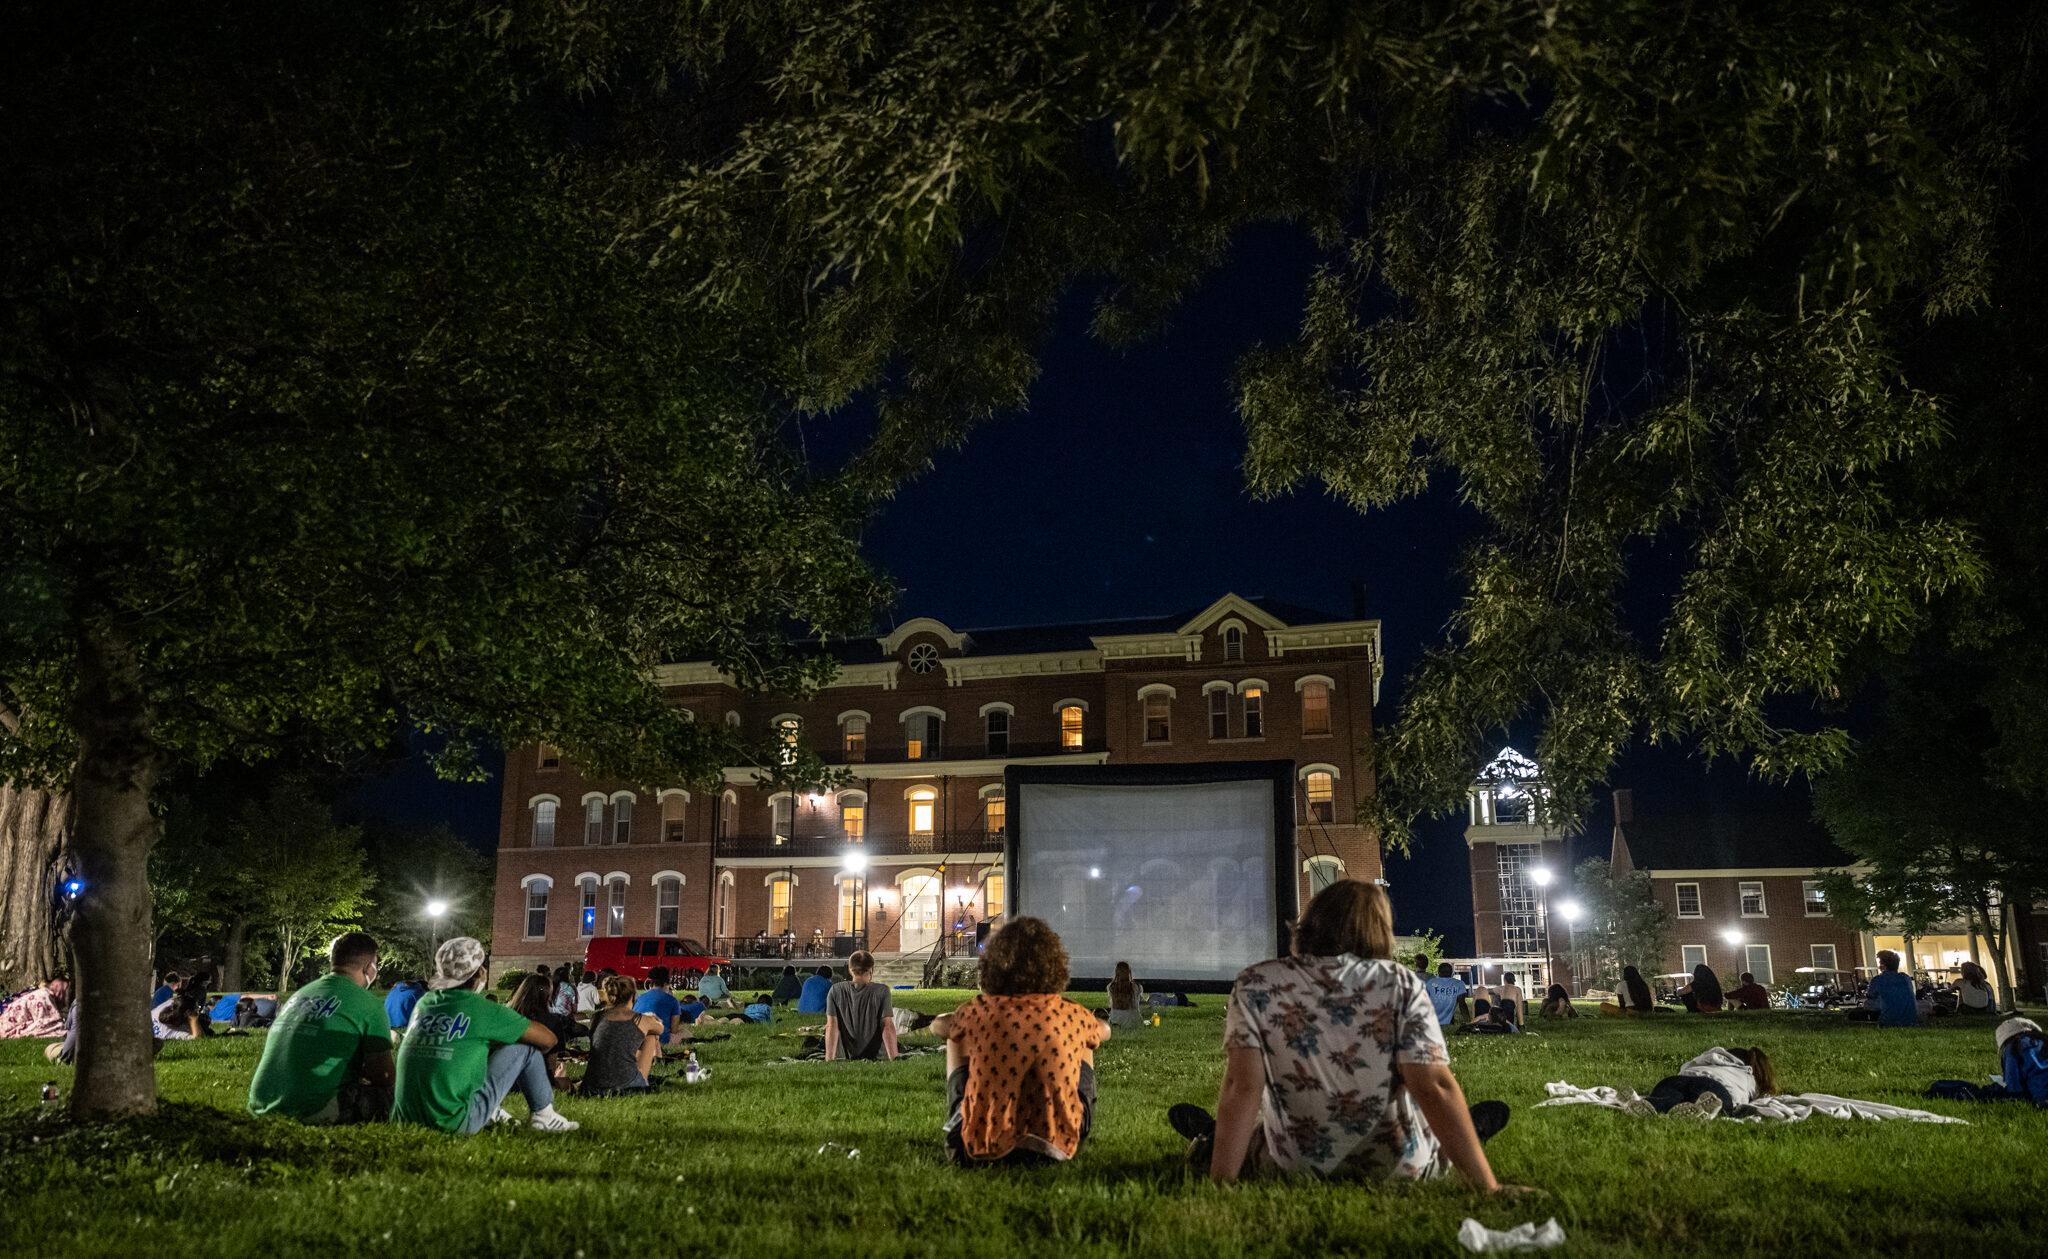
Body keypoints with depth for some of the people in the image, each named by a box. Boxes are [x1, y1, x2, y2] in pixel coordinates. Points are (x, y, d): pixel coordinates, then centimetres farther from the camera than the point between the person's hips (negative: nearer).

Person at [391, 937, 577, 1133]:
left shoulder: (424, 1003, 8)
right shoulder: (482, 1009, -8)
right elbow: (548, 1039, 1)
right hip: (455, 1123, -7)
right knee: (525, 1045, 4)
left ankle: (491, 1112, 22)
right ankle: (543, 1115, 16)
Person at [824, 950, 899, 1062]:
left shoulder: (836, 991, -1)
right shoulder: (881, 991, -6)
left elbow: (831, 1027, -2)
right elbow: (887, 1027, -7)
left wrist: (829, 1060, -2)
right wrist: (894, 1059, -7)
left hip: (844, 1058, 2)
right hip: (877, 1057, -2)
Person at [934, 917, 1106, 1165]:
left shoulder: (978, 1012, -3)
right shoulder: (1071, 1015, -2)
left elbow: (937, 1026, 22)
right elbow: (1104, 1030, 25)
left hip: (980, 1150, 0)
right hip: (1056, 1148, 0)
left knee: (955, 1040, 23)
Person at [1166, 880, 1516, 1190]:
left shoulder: (1256, 984, -10)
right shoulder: (1402, 984, -11)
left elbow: (1242, 1088, -15)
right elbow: (1434, 1087, -18)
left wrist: (1219, 1187, -15)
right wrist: (1489, 1187, -16)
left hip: (1293, 1169, 0)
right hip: (1397, 1169, 1)